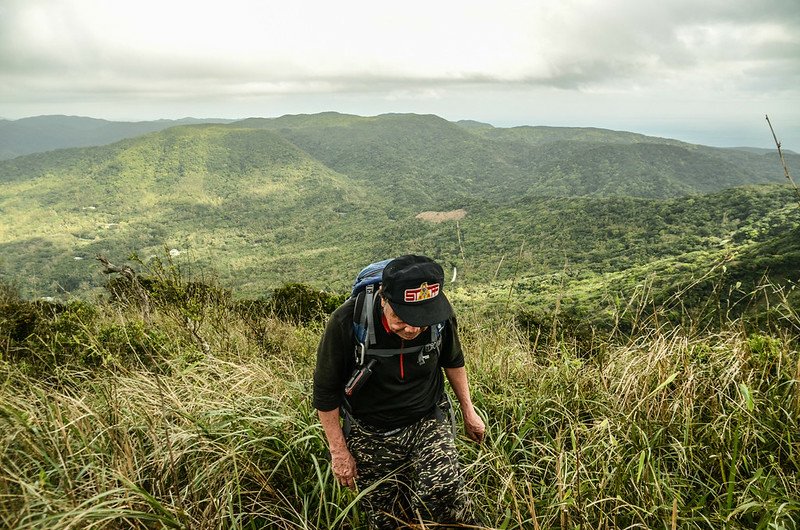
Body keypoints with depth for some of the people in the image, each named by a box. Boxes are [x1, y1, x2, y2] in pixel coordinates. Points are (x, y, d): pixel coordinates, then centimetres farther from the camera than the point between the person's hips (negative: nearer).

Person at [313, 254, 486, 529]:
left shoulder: (440, 314, -17)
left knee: (445, 500, -21)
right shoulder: (347, 322, -26)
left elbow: (453, 361, 6)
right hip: (371, 435, 0)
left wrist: (468, 412, 12)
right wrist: (339, 451, -6)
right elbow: (326, 392, -11)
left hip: (429, 422, 1)